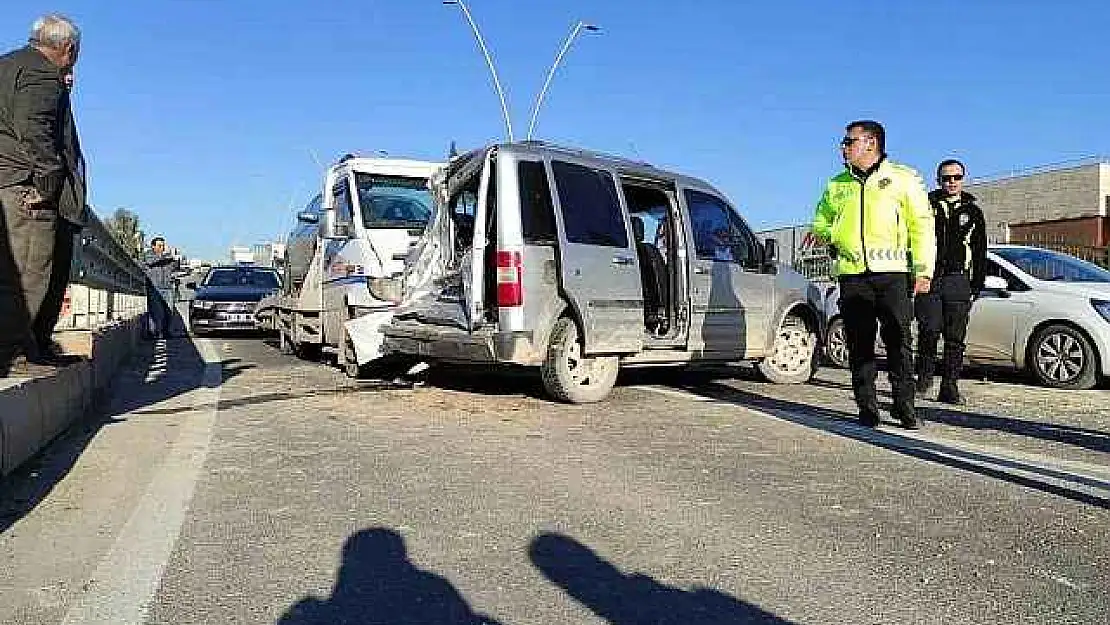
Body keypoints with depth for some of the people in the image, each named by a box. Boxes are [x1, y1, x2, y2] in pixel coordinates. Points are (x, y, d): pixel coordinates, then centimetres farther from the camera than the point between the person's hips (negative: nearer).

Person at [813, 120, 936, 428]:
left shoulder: (902, 179, 8)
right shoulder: (837, 184, 19)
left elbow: (921, 226, 4)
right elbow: (821, 223, 29)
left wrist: (923, 270, -4)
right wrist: (825, 235, 4)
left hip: (892, 273, -3)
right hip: (852, 274, 3)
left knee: (899, 340, -3)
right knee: (859, 343, 2)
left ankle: (904, 404, 7)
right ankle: (867, 407, 8)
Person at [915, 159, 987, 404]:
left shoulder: (972, 211, 16)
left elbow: (980, 251, 16)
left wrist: (977, 283, 8)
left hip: (958, 281, 2)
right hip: (929, 277, -2)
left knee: (955, 337, 0)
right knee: (929, 331, -8)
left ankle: (950, 388, 4)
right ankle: (924, 376, 9)